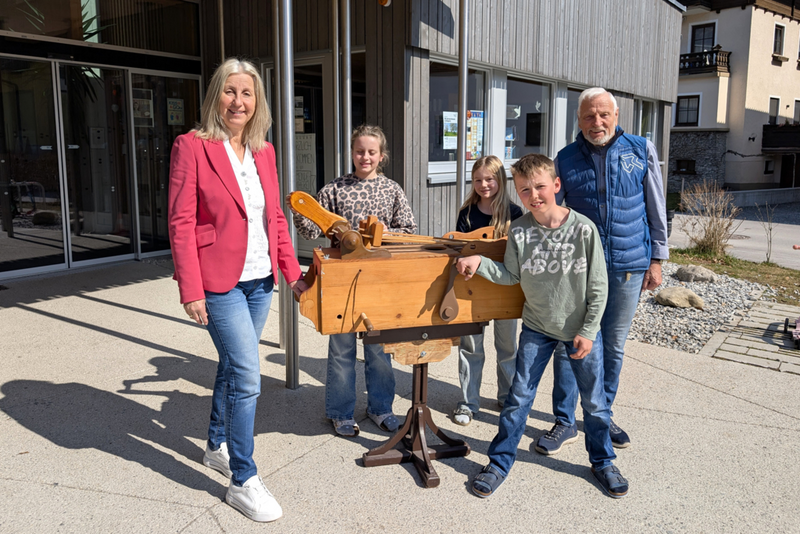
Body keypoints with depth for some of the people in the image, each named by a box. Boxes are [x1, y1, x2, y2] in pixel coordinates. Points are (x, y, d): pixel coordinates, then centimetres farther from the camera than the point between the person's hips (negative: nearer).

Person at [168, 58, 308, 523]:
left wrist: (293, 271, 8)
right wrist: (191, 291, -15)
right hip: (220, 281, -6)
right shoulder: (192, 146, -9)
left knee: (233, 367, 19)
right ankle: (243, 481, 9)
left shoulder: (264, 151, 9)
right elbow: (181, 223, -11)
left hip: (259, 279, 6)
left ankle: (218, 446, 40)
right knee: (247, 377, -7)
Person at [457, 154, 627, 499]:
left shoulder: (583, 229, -16)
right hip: (537, 328, 1)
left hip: (581, 329, -1)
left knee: (594, 402, 13)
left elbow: (598, 287, -10)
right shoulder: (519, 231, -10)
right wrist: (479, 263, -16)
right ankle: (499, 463, 21)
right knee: (518, 398, 5)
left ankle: (603, 462, 35)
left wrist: (588, 331, -10)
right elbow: (510, 276, -1)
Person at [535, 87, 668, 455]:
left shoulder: (641, 151, 2)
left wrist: (657, 260, 4)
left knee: (613, 345, 12)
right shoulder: (566, 159, 2)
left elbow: (657, 210, 5)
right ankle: (565, 422, 15)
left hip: (627, 267, 0)